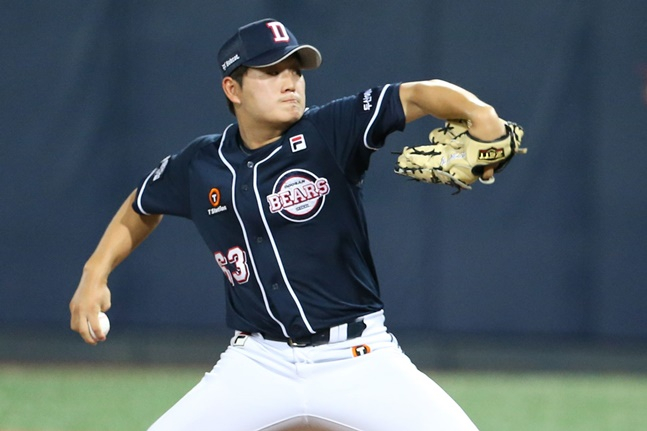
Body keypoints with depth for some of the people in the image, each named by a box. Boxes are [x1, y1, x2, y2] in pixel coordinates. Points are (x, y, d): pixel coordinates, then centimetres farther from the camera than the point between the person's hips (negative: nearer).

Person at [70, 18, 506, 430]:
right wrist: (95, 274, 10)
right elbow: (140, 211, 23)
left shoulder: (332, 132, -10)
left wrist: (478, 113, -44)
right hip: (257, 366, 2)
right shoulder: (197, 167, 2)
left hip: (359, 358, -2)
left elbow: (418, 95, -24)